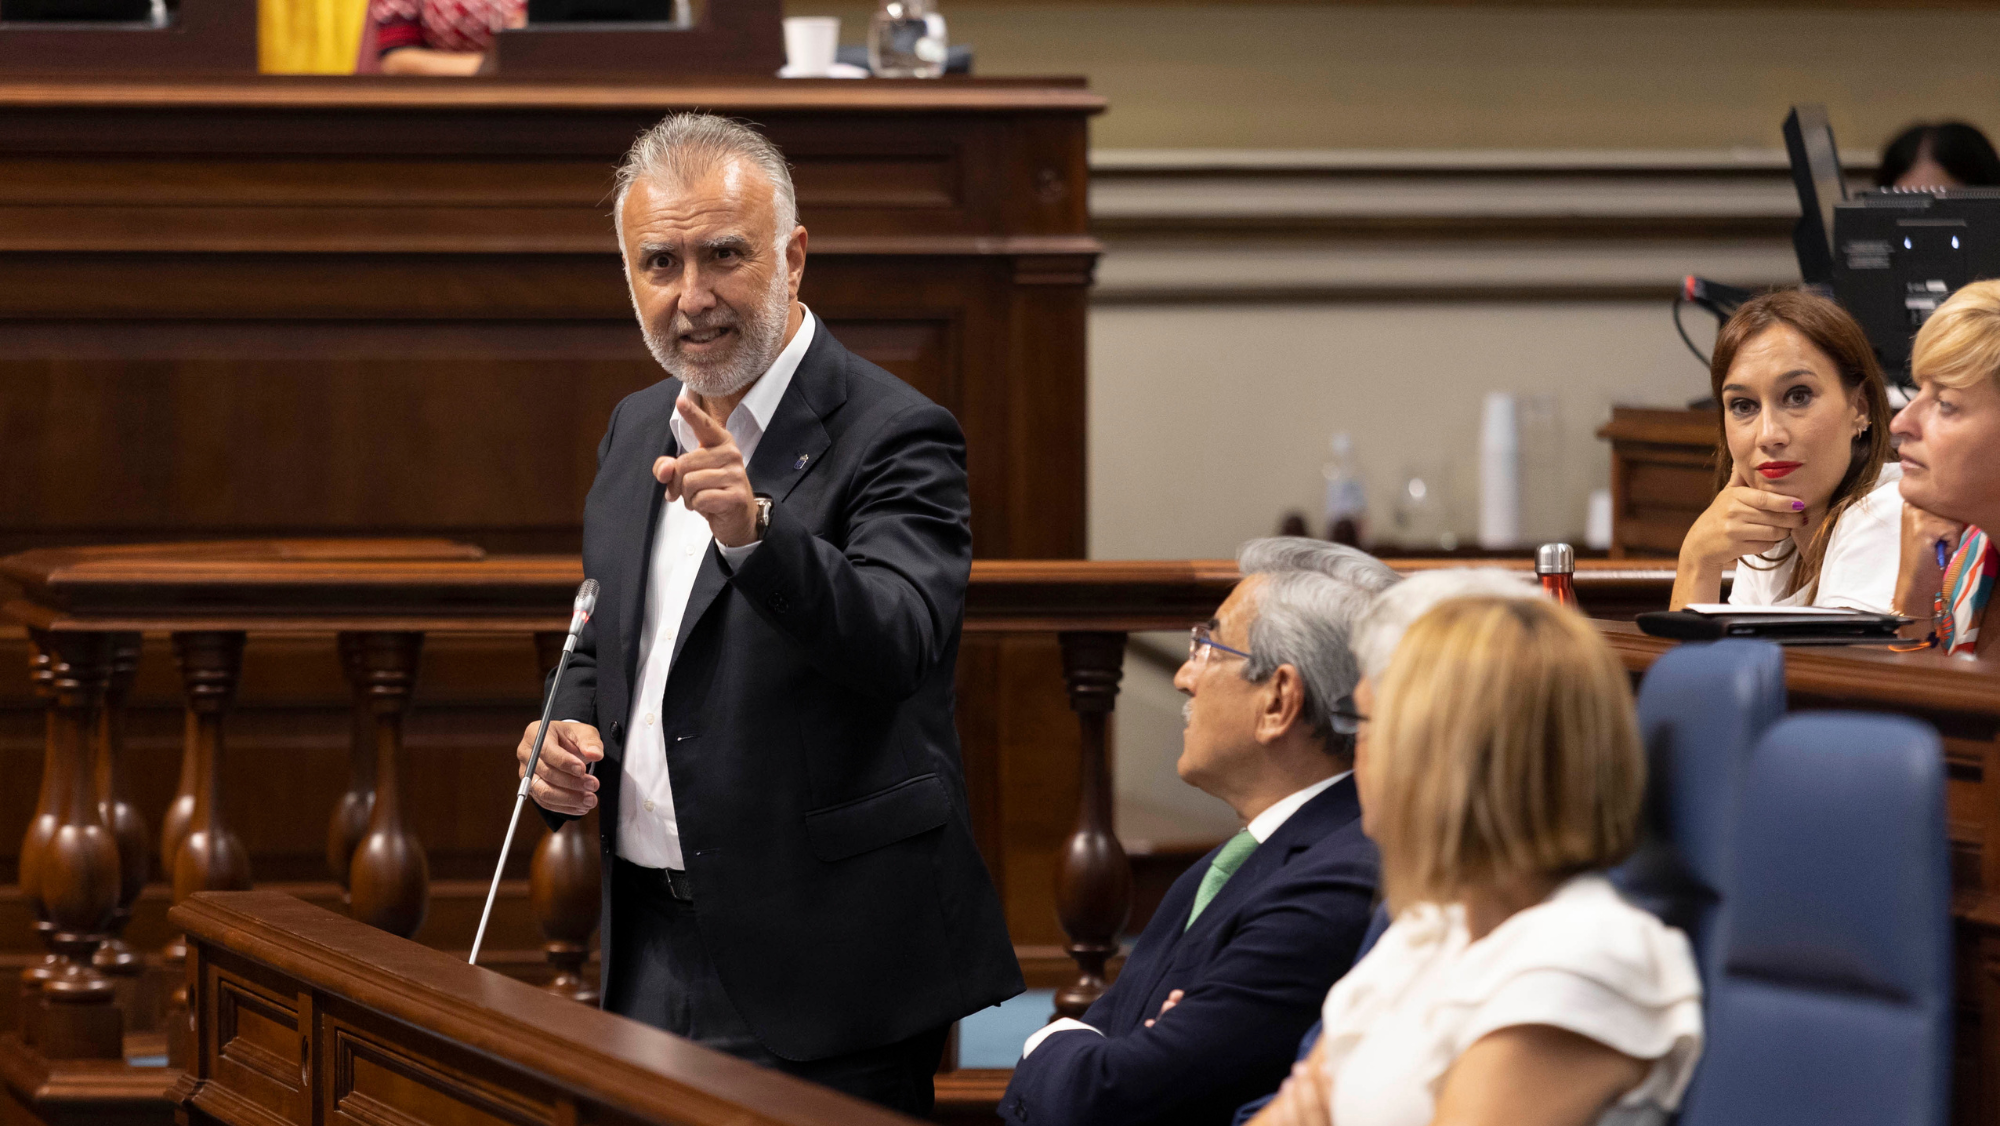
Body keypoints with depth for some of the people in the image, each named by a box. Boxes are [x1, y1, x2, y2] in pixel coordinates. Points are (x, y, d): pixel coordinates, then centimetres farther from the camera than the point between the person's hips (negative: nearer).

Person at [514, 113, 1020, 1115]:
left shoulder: (893, 438, -12)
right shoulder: (639, 430, 12)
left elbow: (896, 643, -30)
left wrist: (755, 532, -45)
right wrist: (568, 735, 3)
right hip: (654, 948, 7)